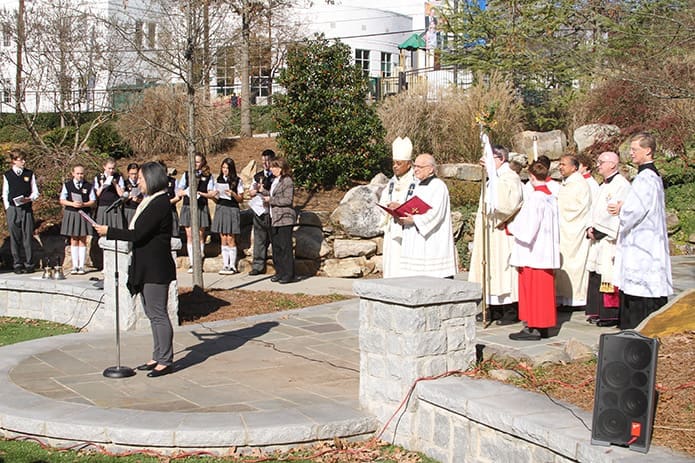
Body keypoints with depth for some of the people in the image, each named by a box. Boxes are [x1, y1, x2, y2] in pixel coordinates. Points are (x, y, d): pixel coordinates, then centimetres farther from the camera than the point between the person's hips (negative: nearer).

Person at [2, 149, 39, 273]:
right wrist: (7, 208, 0)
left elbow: (35, 192, 8)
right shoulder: (7, 175, 6)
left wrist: (29, 198, -12)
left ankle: (29, 264, 4)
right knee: (14, 238, 1)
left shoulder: (30, 174, 6)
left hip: (27, 209, 0)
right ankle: (17, 264, 7)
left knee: (27, 237, -1)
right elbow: (5, 194, 9)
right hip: (12, 209, 0)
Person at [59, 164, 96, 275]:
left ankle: (81, 266, 6)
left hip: (84, 215, -1)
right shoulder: (67, 185, 5)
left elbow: (93, 201, 2)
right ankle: (75, 266, 9)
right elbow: (62, 200, 4)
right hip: (71, 214, 1)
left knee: (82, 241, 2)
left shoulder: (89, 186, 3)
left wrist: (83, 204, -16)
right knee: (73, 240, 5)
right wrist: (72, 204, -14)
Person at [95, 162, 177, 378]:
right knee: (153, 313, 15)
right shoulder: (149, 201, 15)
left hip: (156, 269, -10)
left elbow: (138, 234, -21)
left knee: (158, 314, -5)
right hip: (146, 267, 10)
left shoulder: (160, 204, -17)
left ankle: (165, 361, 2)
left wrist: (109, 231, -13)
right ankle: (157, 357, 23)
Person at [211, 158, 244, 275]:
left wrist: (233, 194, -18)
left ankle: (232, 266, 2)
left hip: (232, 209, -4)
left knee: (230, 239, -4)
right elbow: (216, 197, 17)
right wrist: (216, 194, -5)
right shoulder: (218, 180, 11)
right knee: (223, 239, 5)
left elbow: (240, 199, 0)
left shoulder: (237, 181, -1)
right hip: (220, 208, 4)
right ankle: (225, 265, 9)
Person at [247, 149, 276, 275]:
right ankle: (257, 266, 11)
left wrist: (263, 191, -11)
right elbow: (251, 192, 20)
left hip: (272, 212, -5)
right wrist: (256, 190, -1)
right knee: (259, 239, 6)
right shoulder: (258, 176, 17)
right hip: (259, 211, 5)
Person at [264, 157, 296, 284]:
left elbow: (288, 200, -17)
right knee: (276, 246, 10)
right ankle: (279, 272, 18)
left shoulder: (287, 181, -11)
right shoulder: (275, 180, 16)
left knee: (285, 247, -6)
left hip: (285, 218, -9)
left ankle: (289, 274, 0)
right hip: (274, 219, 9)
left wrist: (271, 200, -14)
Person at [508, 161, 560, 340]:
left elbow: (528, 228, -20)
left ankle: (532, 328, 0)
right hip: (548, 253, 8)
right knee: (545, 290, 12)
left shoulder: (534, 198, -16)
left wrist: (511, 228, -3)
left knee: (531, 290, -2)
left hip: (533, 254, -8)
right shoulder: (552, 198, 9)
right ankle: (543, 326, 18)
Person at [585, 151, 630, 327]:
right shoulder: (604, 186, 19)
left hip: (610, 239, -9)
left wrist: (597, 229, -13)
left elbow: (614, 212, -18)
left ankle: (611, 315, -5)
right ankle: (598, 312, 17)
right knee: (596, 275, 10)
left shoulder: (621, 185, -11)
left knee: (609, 276, -9)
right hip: (598, 238, 10)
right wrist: (590, 228, 3)